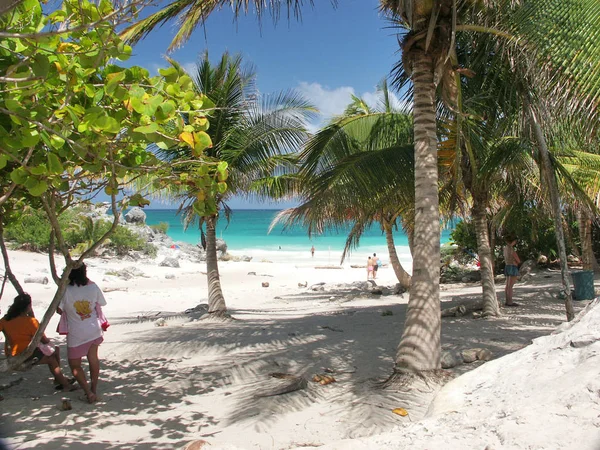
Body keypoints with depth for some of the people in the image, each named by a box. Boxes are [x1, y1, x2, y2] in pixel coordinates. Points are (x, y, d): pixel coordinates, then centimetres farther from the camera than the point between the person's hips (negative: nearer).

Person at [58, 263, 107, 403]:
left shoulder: (65, 291, -18)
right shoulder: (93, 287, -11)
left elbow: (59, 310, -7)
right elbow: (100, 304, 3)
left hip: (76, 334, -3)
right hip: (94, 330, 3)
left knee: (75, 364, 12)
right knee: (93, 359, 21)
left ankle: (88, 392, 1)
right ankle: (94, 388, 33)